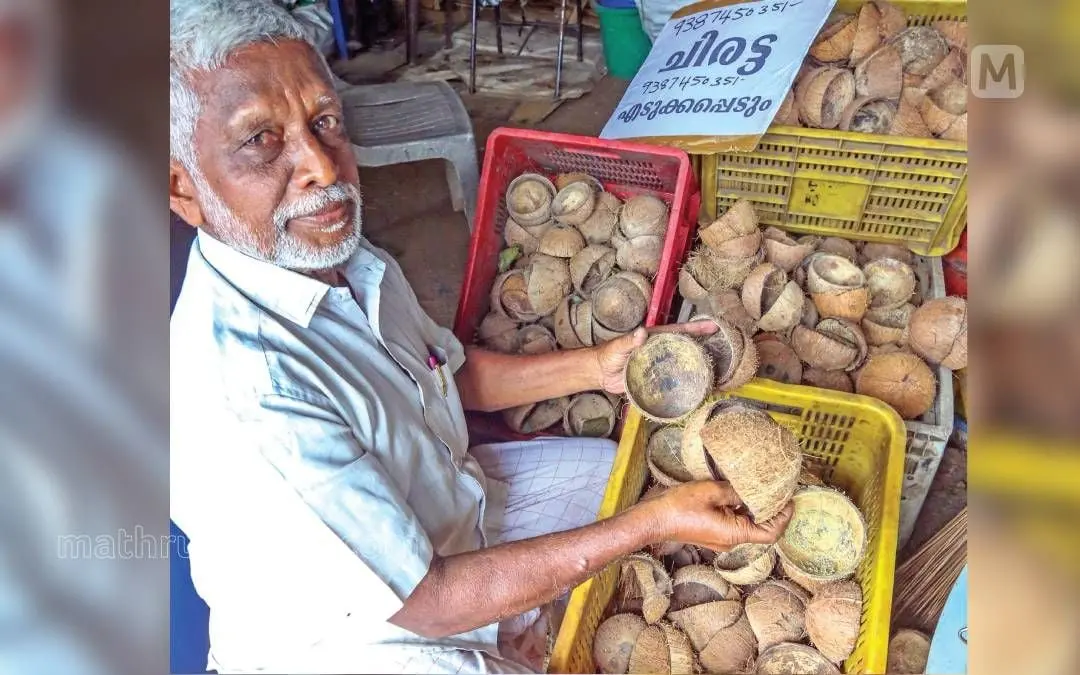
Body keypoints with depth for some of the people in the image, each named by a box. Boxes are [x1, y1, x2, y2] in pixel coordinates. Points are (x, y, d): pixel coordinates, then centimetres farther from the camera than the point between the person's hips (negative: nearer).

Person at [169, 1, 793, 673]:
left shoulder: (347, 259, -10)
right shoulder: (241, 401, -36)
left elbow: (452, 370, 7)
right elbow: (425, 602, -29)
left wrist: (597, 367, -7)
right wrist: (653, 524, -28)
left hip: (448, 497, 8)